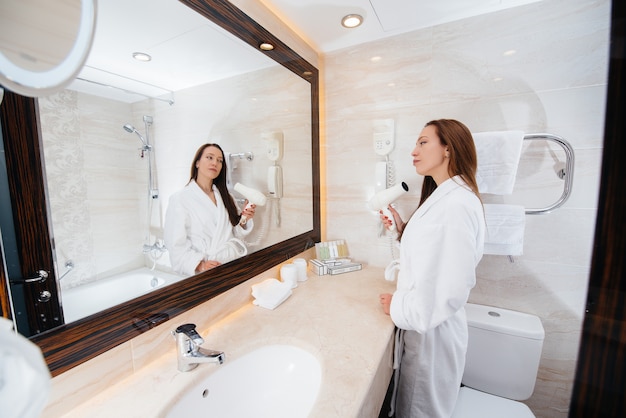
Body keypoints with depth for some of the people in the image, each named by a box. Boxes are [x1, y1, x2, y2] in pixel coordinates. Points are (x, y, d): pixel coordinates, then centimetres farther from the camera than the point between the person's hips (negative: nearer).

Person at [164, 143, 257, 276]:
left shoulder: (225, 196, 13)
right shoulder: (179, 199, -1)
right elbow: (176, 244, -5)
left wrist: (244, 220, -1)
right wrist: (200, 265, -17)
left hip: (237, 263, 3)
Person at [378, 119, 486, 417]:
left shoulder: (457, 204, -26)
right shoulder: (441, 197, 7)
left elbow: (453, 288, -28)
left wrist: (399, 306, -16)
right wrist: (402, 229, 0)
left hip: (432, 329, -8)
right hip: (420, 322, 9)